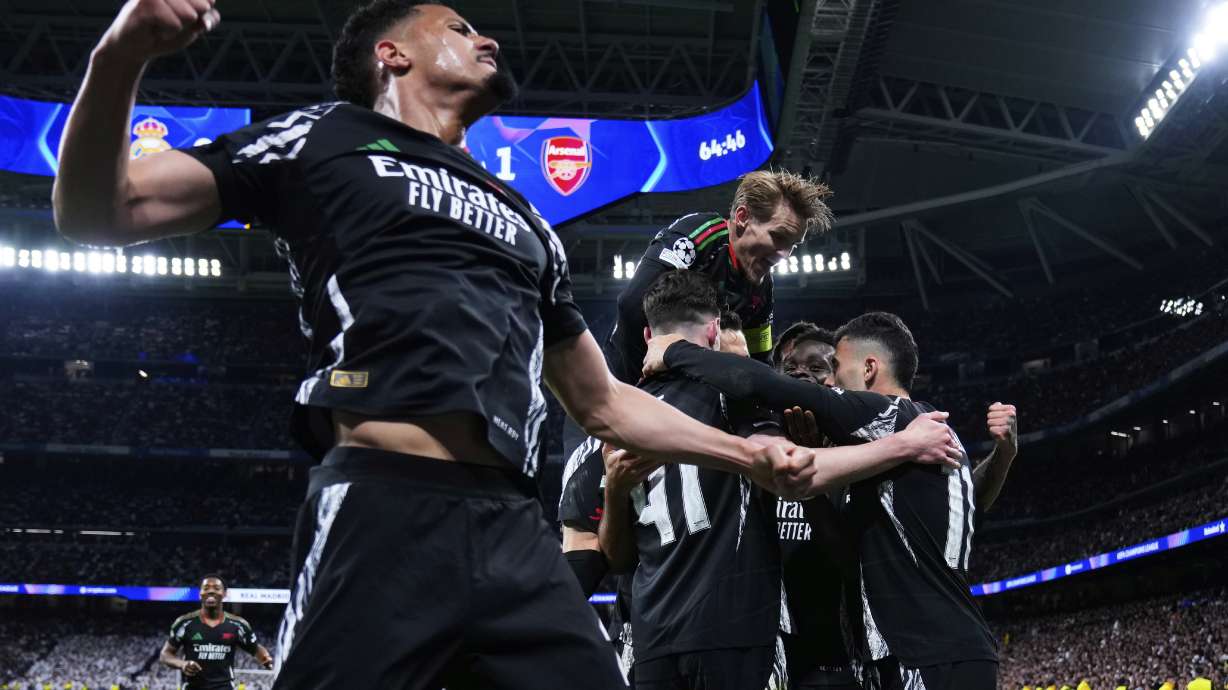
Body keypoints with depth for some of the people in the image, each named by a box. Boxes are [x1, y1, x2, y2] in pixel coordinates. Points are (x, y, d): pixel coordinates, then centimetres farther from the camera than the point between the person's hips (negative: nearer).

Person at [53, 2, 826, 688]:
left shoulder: (523, 218, 29)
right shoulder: (326, 138, 13)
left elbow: (605, 404, 32)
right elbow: (98, 214, 6)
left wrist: (746, 453, 23)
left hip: (514, 529, 6)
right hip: (385, 511, -5)